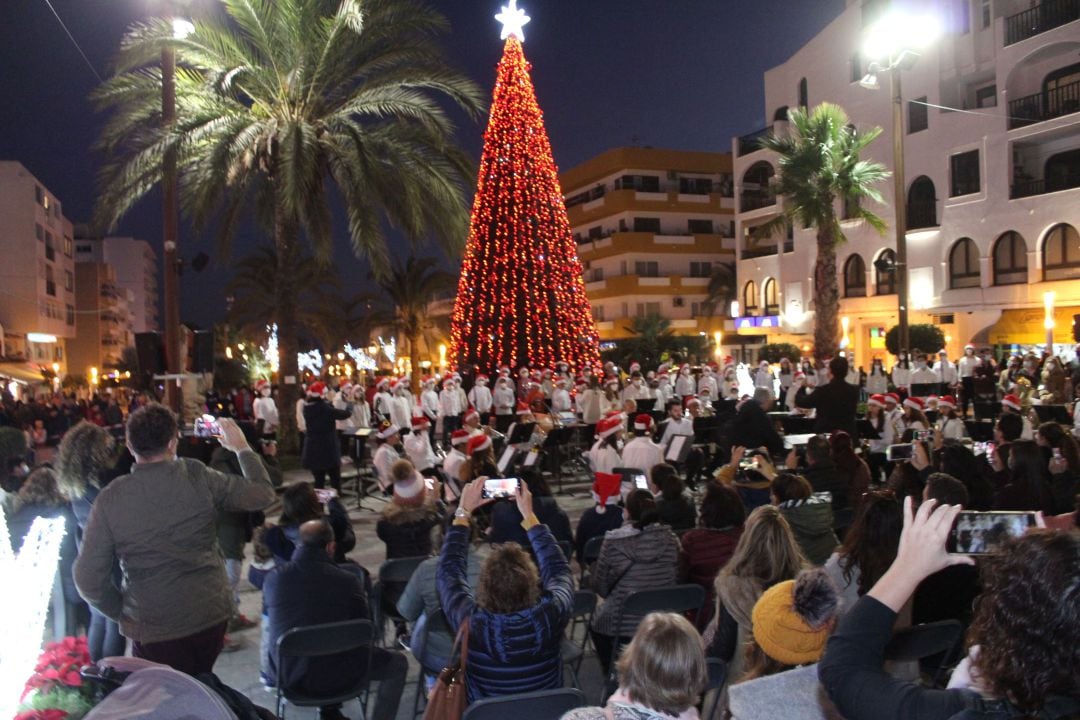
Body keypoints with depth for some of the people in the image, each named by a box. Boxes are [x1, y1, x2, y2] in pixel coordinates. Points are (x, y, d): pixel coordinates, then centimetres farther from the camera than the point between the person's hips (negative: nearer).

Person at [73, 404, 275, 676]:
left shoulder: (110, 498, -12)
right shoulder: (197, 477, -12)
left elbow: (88, 577, -10)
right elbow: (262, 495, -4)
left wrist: (122, 611, 6)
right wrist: (242, 447, 9)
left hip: (153, 628, -1)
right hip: (211, 615, 1)